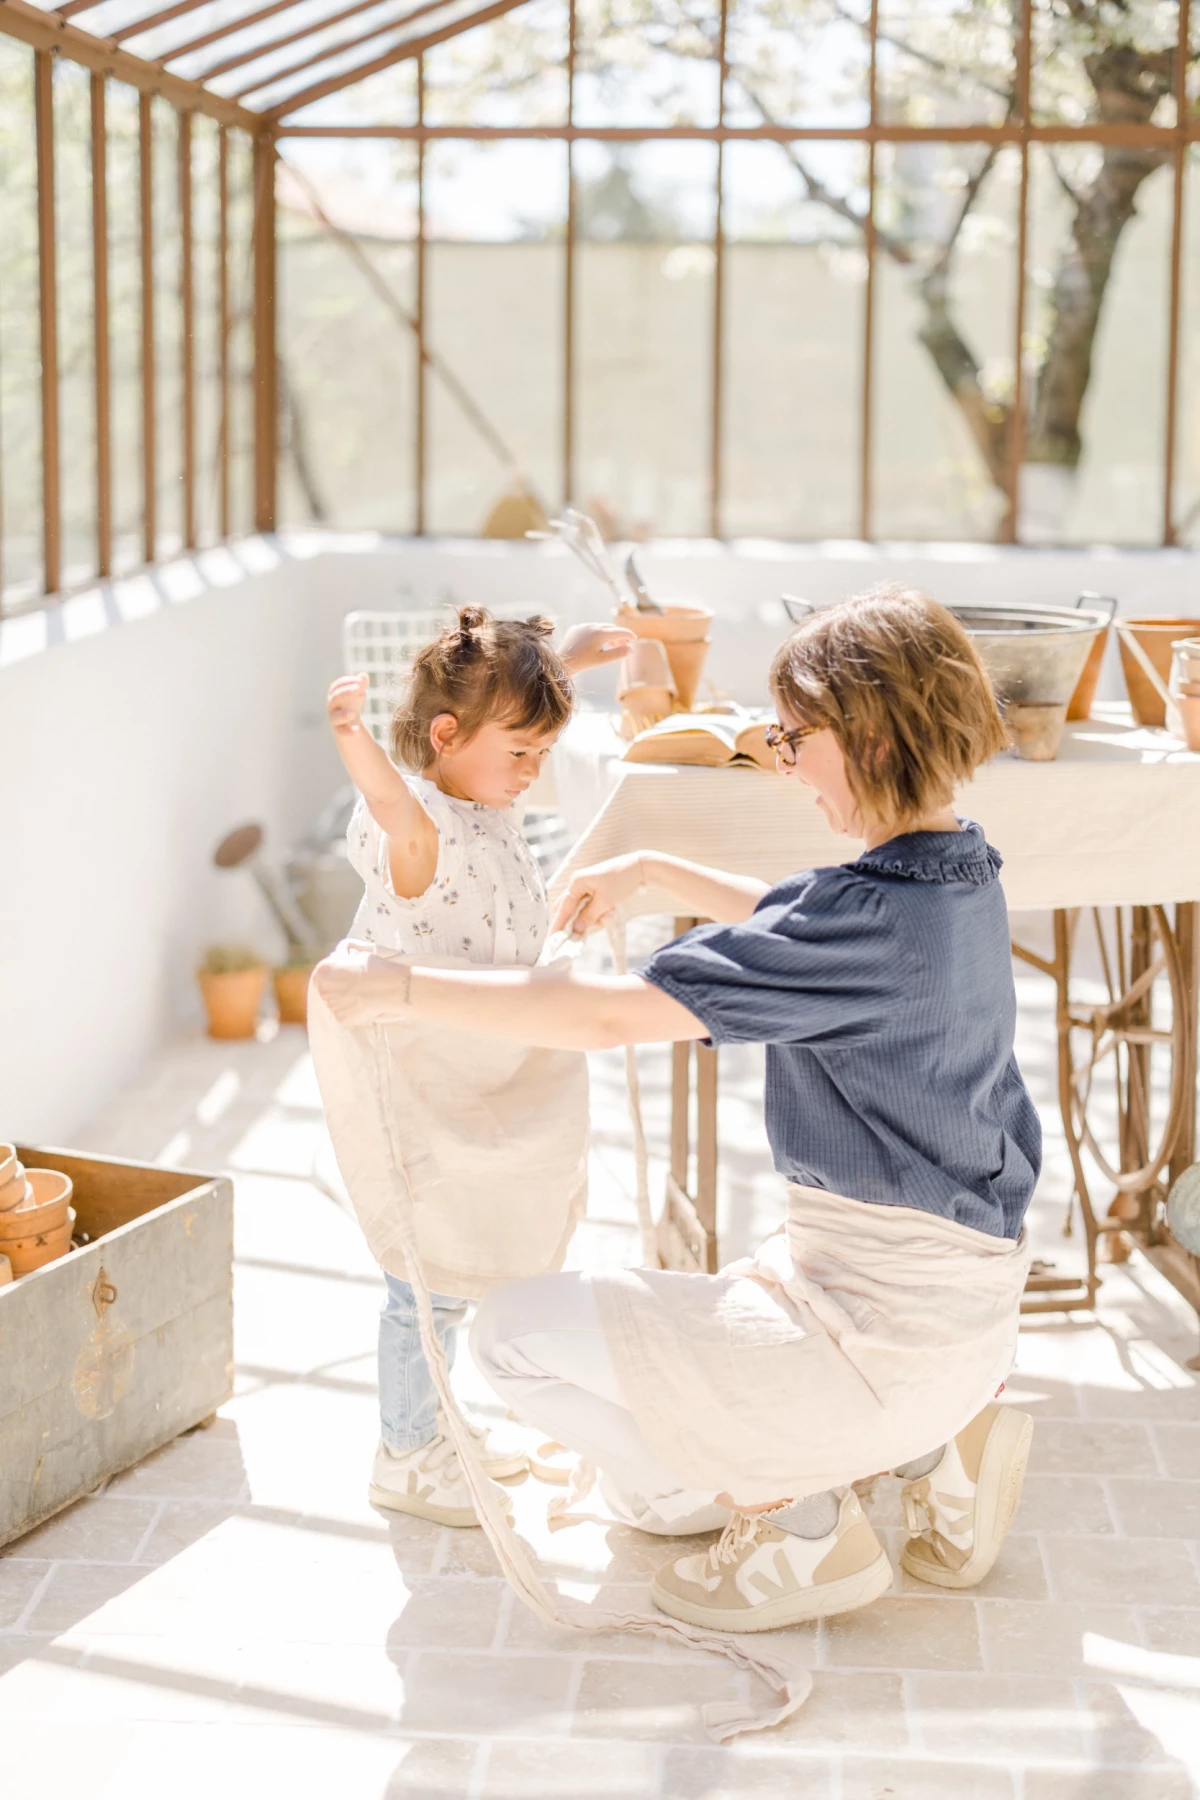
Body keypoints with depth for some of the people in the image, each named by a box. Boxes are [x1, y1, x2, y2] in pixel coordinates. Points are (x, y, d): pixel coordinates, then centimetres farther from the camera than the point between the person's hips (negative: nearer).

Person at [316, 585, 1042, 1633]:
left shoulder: (871, 915, -24)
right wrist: (649, 871, 24)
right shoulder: (962, 878, 4)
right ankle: (936, 1448, 14)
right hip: (966, 1314, 9)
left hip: (879, 1334, -9)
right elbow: (790, 925, 26)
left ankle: (796, 1518, -2)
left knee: (516, 1331, -5)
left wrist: (403, 989, -18)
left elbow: (612, 1015, -26)